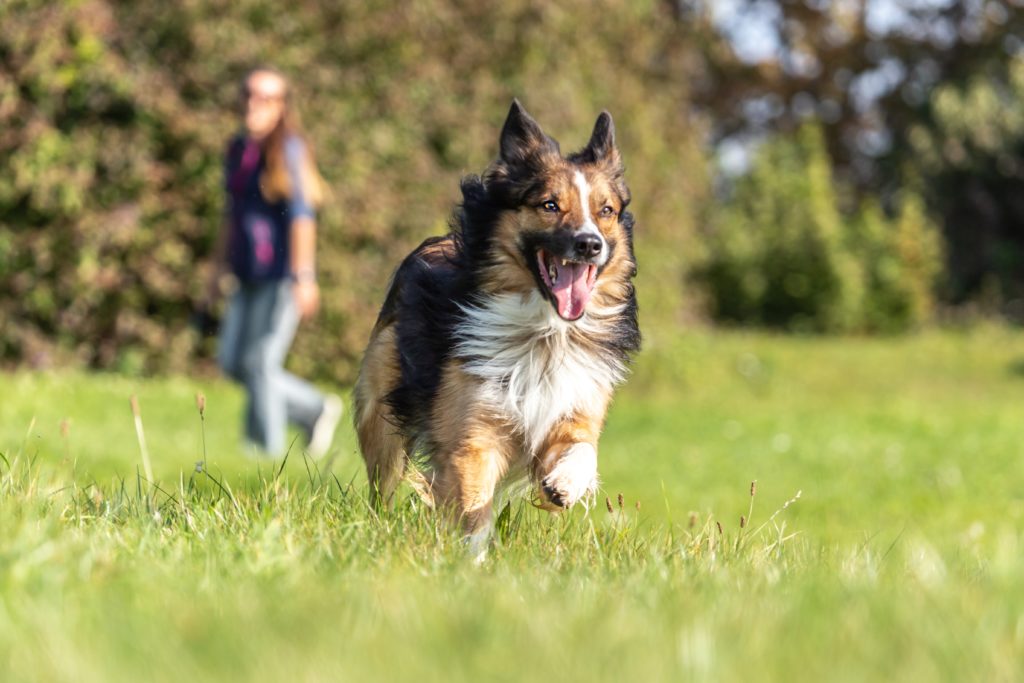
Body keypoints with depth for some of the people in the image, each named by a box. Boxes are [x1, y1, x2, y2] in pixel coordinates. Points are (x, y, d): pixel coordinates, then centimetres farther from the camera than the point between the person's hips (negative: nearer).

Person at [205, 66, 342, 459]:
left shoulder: (288, 149, -11)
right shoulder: (238, 149, 12)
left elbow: (302, 215, -17)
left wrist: (304, 276, -23)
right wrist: (219, 269, 20)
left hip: (283, 273, -8)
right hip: (251, 276, 8)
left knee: (260, 361, -8)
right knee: (232, 361, 6)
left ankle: (268, 449, 2)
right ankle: (317, 411, 19)